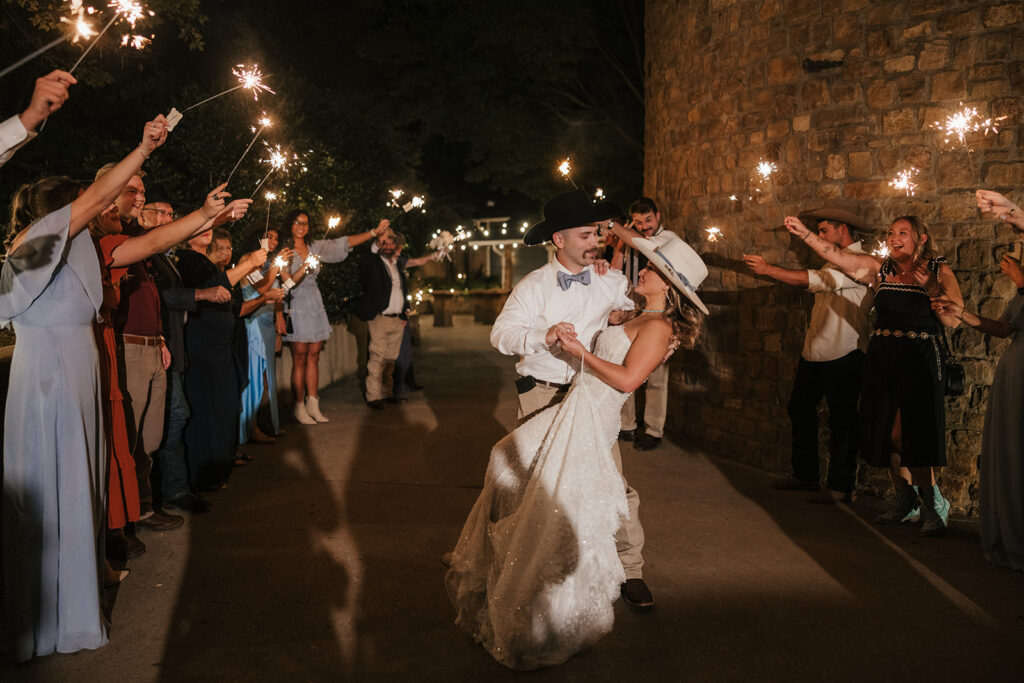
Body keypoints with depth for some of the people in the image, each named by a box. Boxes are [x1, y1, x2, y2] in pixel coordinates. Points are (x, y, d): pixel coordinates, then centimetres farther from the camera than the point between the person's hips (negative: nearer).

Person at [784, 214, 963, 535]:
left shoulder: (939, 272, 3)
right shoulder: (880, 269, 10)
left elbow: (954, 321, -4)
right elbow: (838, 256, 1)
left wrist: (932, 290, -14)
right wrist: (804, 233, -6)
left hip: (918, 358, -4)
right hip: (882, 357, 4)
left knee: (906, 433, -11)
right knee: (887, 432, 6)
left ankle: (934, 505, 3)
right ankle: (904, 502, 22)